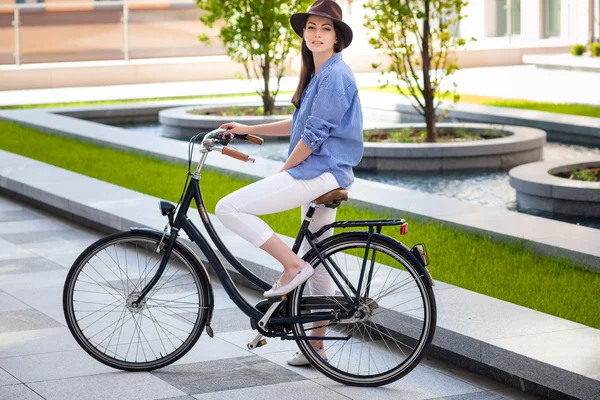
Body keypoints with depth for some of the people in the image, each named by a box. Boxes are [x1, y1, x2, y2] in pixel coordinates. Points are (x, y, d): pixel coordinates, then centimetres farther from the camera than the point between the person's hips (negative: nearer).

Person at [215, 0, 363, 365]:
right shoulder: (319, 74, 16)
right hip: (322, 174, 10)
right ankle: (316, 345, 23)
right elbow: (301, 124, 25)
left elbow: (314, 135, -18)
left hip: (318, 171, -10)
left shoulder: (334, 75, -15)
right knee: (318, 262, 15)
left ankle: (292, 265, -11)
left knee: (230, 209, -15)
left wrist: (284, 171, -8)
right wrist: (248, 130, 23)